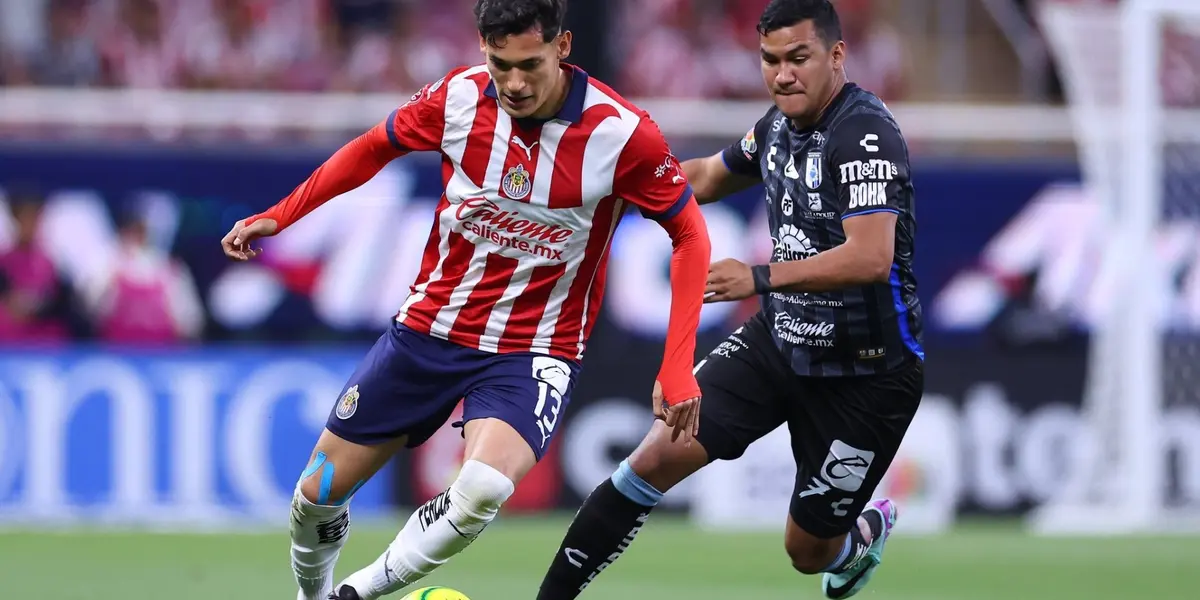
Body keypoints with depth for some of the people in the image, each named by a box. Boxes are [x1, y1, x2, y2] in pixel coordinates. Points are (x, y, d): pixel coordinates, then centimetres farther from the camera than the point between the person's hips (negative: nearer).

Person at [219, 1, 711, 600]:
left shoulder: (621, 133, -19)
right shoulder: (459, 98, -11)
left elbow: (689, 235, -8)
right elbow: (374, 147, 10)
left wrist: (677, 369, -14)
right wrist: (279, 215, 6)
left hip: (535, 353, -3)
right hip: (429, 328, 3)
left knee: (484, 487, -33)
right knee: (318, 493, 6)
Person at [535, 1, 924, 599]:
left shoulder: (865, 133, -23)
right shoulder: (781, 124, 2)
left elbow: (871, 257, -36)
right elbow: (708, 177, 24)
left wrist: (760, 278, -41)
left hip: (864, 371, -6)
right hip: (778, 340, 6)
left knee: (808, 551, 7)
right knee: (657, 458, -10)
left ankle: (865, 531, 44)